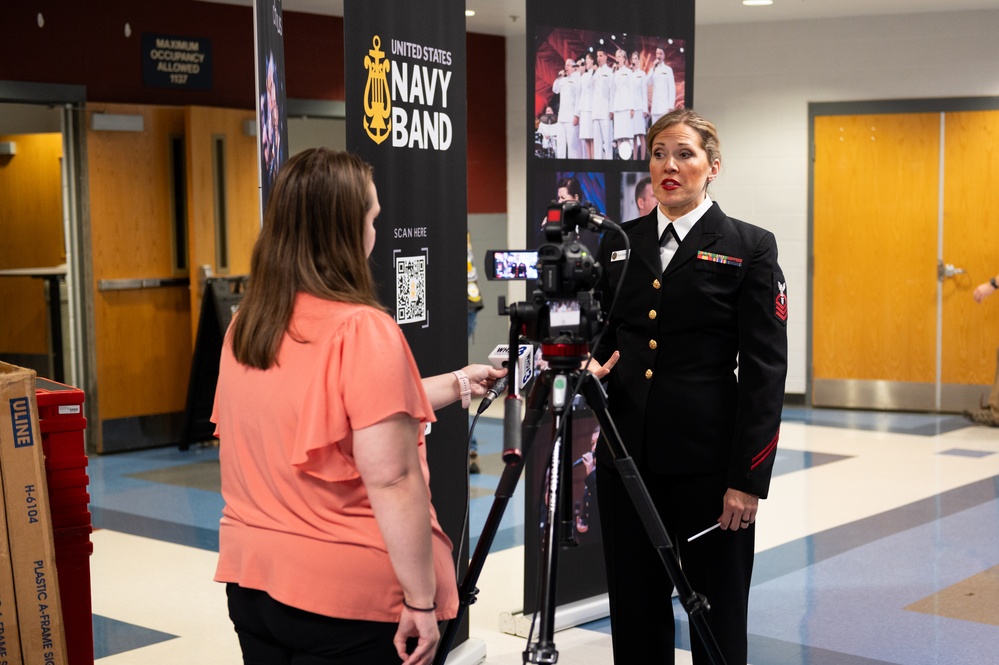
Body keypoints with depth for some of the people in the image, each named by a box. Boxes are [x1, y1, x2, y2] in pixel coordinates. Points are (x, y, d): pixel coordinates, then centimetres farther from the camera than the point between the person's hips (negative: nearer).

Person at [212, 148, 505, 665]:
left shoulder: (244, 326, 5)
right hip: (347, 594, -7)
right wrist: (421, 600, -16)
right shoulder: (363, 329, -18)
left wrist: (456, 384, 22)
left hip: (250, 578, 7)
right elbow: (391, 480, -22)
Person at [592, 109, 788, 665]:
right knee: (635, 611, 11)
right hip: (626, 452, 4)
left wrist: (749, 478, -12)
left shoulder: (750, 248, -3)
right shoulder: (619, 244, 10)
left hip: (707, 459, -4)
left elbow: (765, 371, -7)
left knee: (717, 617, 6)